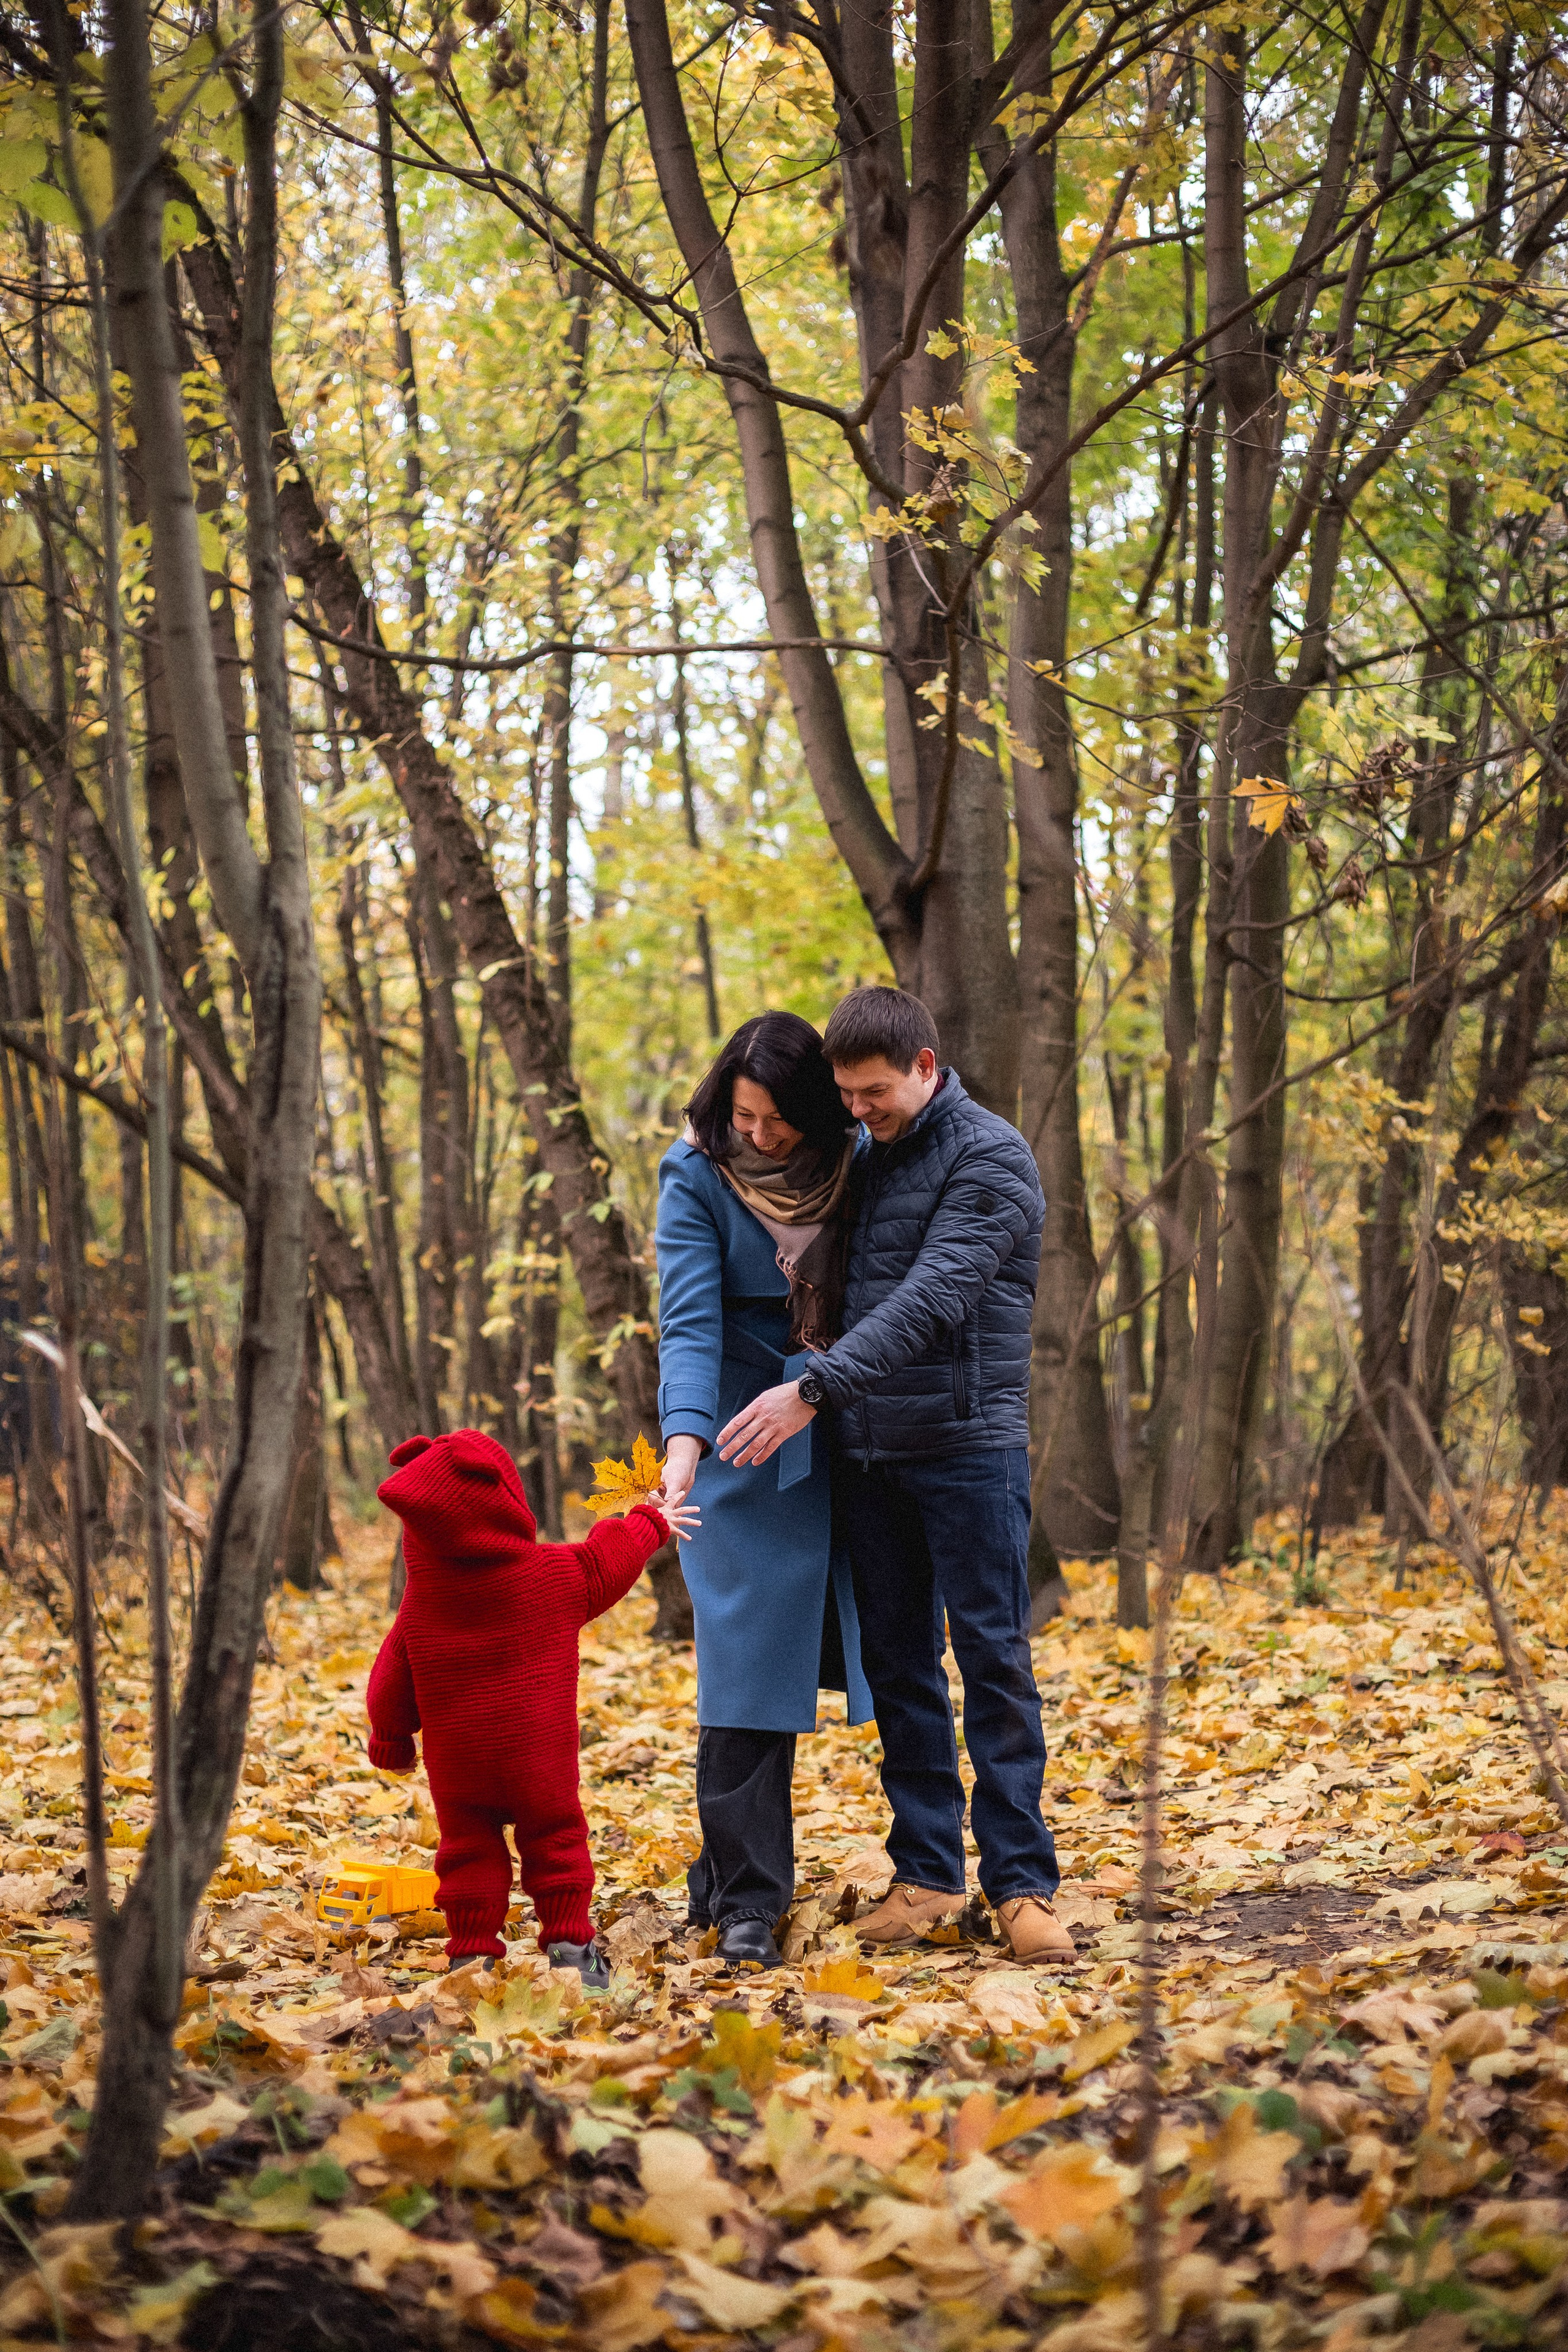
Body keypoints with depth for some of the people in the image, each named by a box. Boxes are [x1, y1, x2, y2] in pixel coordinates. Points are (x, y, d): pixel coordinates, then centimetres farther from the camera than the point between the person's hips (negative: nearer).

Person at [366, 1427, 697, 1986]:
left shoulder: (420, 1604, -2)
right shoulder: (553, 1574, -7)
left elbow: (393, 1683, 6)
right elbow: (605, 1562, 11)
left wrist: (390, 1740, 21)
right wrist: (649, 1524, 29)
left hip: (456, 1765, 1)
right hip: (539, 1754, -1)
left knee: (467, 1849, 10)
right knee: (555, 1839, 11)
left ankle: (471, 1950, 6)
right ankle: (568, 1940, 6)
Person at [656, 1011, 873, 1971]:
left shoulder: (853, 1162, 1)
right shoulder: (697, 1178, -9)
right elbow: (690, 1318, -18)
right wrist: (684, 1440, -32)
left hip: (840, 1442, 4)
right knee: (750, 1658, -10)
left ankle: (736, 1867, 20)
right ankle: (745, 1897, -7)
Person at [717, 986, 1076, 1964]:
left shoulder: (991, 1157, -10)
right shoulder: (863, 1154, 12)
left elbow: (931, 1298, -22)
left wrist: (813, 1390, -28)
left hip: (970, 1448, -6)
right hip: (871, 1449, 7)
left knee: (994, 1659, -4)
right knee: (898, 1663, 8)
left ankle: (1021, 1881, 1)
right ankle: (927, 1871, 15)